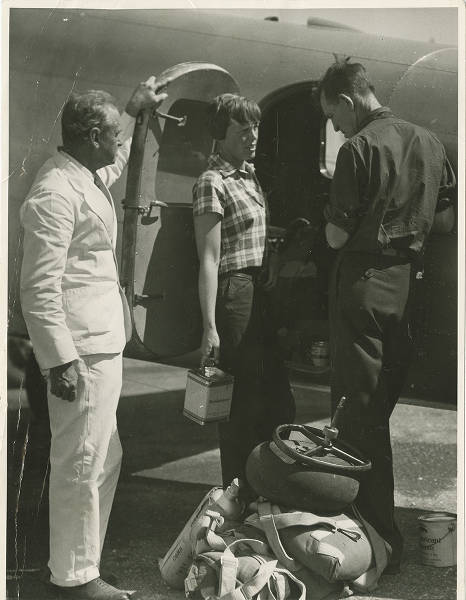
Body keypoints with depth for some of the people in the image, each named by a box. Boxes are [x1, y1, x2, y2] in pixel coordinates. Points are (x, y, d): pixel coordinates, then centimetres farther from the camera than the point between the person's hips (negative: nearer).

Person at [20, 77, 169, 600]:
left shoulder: (87, 176, 13)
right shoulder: (56, 192, -17)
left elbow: (115, 161, 41)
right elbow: (39, 286, -22)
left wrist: (135, 109, 42)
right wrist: (59, 360, -24)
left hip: (103, 345, 11)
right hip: (81, 351, -11)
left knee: (105, 459, 18)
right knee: (81, 466, -1)